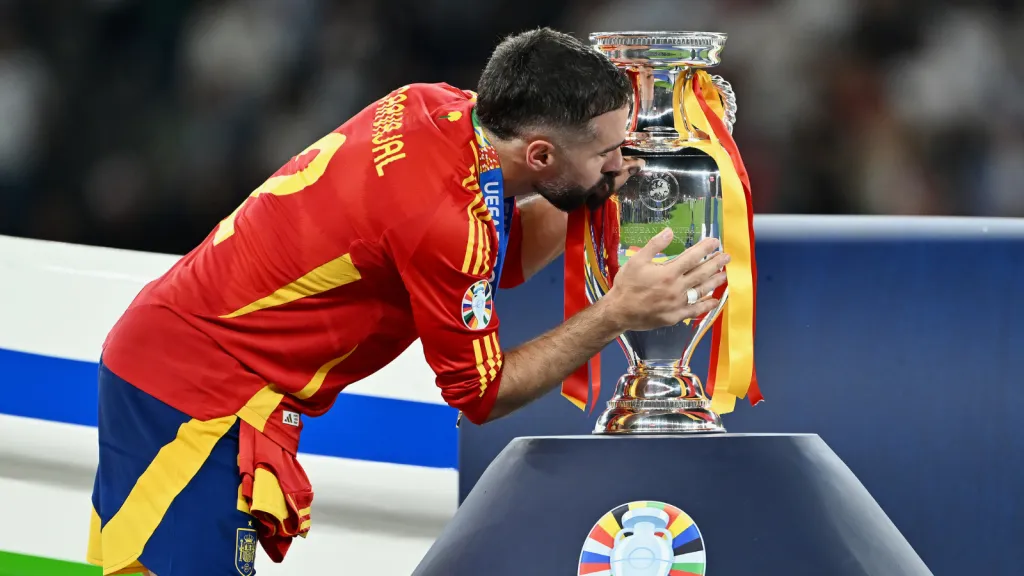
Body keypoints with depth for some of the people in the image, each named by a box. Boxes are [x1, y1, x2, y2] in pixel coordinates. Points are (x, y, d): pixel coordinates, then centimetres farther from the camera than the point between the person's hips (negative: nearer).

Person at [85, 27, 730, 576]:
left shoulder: (440, 108, -4)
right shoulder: (444, 216, -27)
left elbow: (503, 262, 14)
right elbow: (481, 395, -14)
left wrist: (588, 193, -1)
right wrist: (616, 315, -17)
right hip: (196, 393, -10)